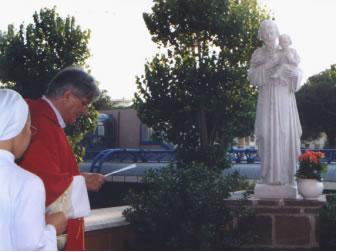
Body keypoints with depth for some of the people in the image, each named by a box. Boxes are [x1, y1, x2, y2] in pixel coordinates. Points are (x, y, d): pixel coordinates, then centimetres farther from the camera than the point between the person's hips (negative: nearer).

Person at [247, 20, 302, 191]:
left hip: (285, 99, 1)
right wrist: (268, 65, -13)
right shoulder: (258, 54, 9)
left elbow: (296, 75, 7)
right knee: (268, 134, -10)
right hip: (267, 99, -1)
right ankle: (270, 175, -6)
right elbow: (252, 77, -2)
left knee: (286, 134, -7)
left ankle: (287, 174, -1)